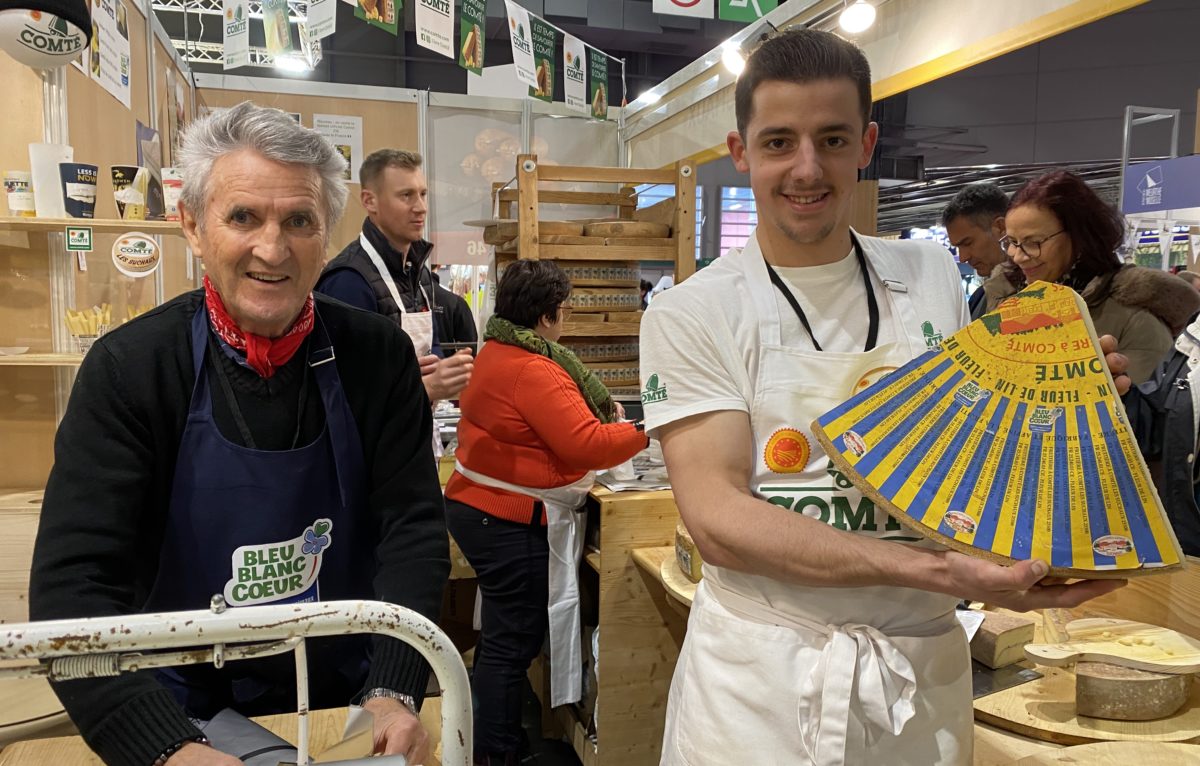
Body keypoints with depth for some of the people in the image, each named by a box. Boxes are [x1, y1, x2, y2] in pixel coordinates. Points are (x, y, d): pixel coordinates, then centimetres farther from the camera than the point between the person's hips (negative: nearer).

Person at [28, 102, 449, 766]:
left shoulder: (378, 356, -12)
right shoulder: (127, 369, -16)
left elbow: (412, 527, -13)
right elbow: (71, 581, -21)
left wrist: (393, 693, -26)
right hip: (185, 710, -1)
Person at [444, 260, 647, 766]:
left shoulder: (497, 351, 10)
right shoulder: (532, 370, -23)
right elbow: (585, 446, -25)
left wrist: (599, 413, 10)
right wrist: (644, 431, -12)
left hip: (477, 507, 11)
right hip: (511, 521, -11)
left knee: (501, 632, 23)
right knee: (513, 642, 0)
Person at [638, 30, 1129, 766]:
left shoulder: (933, 277, 2)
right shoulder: (690, 314, -11)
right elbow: (718, 519, -19)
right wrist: (937, 570, -27)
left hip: (924, 670, 4)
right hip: (761, 683, -3)